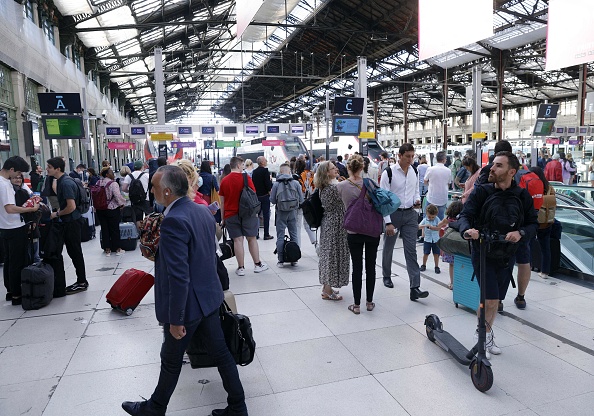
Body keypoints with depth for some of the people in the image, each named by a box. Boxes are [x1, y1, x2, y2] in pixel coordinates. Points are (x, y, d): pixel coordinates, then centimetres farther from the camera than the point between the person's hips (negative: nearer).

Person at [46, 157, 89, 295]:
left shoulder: (66, 183, -20)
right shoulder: (61, 181, 11)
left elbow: (71, 207, -24)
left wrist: (57, 214, -10)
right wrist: (58, 212, 10)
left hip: (72, 222, -10)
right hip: (68, 222, 10)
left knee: (75, 252, 0)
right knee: (73, 252, 14)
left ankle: (82, 282, 10)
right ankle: (81, 281, 23)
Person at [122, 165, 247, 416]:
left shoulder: (174, 221, -25)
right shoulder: (203, 211, 3)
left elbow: (178, 276, -27)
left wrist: (176, 319, -20)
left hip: (187, 305, -8)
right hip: (209, 297, 8)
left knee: (171, 362, 16)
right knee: (220, 353, 17)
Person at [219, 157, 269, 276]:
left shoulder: (224, 180, 3)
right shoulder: (246, 178, -6)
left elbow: (222, 201, 6)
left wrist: (223, 218, 12)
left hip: (230, 215, 2)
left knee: (238, 240, 3)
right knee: (252, 239, 9)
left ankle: (241, 268, 5)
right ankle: (257, 265, 18)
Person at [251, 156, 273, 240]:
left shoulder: (254, 171, 8)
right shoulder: (265, 171, -13)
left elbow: (253, 183, 11)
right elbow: (268, 183, -18)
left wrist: (255, 193, 16)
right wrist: (269, 191, -3)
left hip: (256, 196, 6)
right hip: (264, 195, -6)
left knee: (256, 214, 13)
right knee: (266, 215, -1)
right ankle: (266, 235, 1)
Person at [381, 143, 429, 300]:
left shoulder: (414, 172, 4)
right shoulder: (389, 172, -12)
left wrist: (417, 200, -6)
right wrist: (388, 222, -17)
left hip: (410, 214, 3)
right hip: (393, 213, -3)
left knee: (411, 251, -3)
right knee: (388, 248, 15)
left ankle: (415, 288, -4)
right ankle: (387, 276, 39)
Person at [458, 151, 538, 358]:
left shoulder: (522, 196, -2)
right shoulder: (482, 191, -9)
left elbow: (533, 224, 2)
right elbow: (465, 215, -15)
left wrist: (521, 233, -20)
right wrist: (467, 230, -37)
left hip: (506, 255, 3)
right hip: (482, 253, -3)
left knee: (496, 300, 14)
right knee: (490, 300, -10)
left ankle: (486, 335, 37)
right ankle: (483, 334, 17)